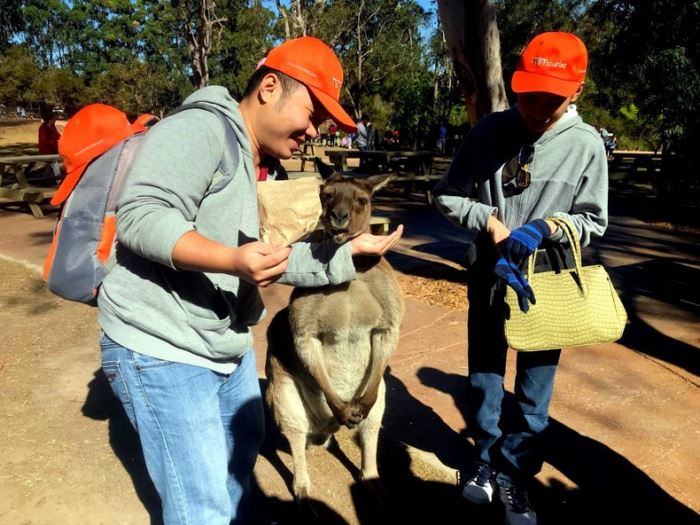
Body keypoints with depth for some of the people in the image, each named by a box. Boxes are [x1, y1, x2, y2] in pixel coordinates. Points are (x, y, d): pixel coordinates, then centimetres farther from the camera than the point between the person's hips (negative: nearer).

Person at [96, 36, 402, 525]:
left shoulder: (261, 171, 12)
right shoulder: (200, 128, -16)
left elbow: (277, 264, 11)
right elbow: (140, 216, -28)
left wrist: (352, 250, 7)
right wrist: (231, 260, -40)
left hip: (229, 346, 10)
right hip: (163, 350, -9)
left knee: (242, 450, 28)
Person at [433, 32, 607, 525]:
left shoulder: (587, 144, -8)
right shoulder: (491, 131, -7)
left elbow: (595, 221, -1)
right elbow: (447, 195, -1)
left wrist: (548, 228, -20)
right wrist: (489, 221, -16)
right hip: (490, 276, 1)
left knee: (535, 393, 10)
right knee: (483, 379, 16)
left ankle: (514, 475, 32)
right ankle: (487, 457, 40)